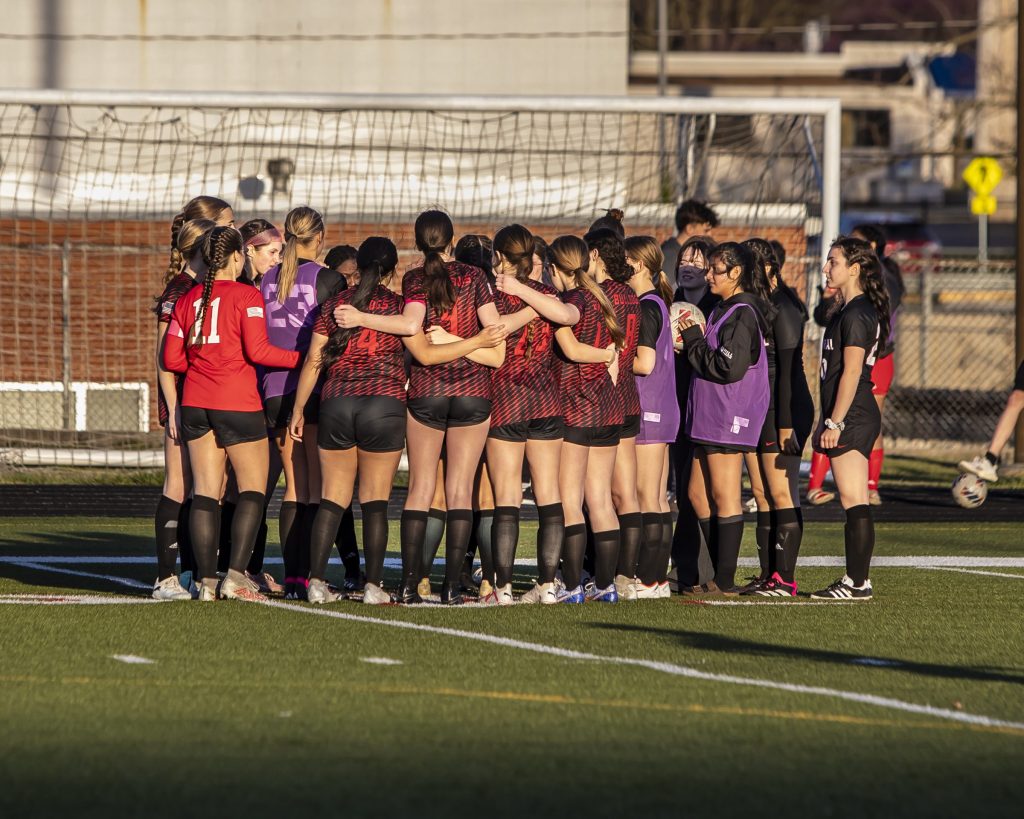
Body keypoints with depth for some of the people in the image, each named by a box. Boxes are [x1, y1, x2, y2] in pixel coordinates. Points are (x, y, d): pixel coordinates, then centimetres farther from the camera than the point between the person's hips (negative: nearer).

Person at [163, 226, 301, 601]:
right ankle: (236, 576, -8)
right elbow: (257, 351, -16)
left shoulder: (188, 300, 7)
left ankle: (206, 580, 2)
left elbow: (171, 359, 7)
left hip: (195, 402, 5)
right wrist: (301, 358, -4)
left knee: (205, 491, 6)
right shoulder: (246, 296, -8)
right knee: (253, 489, 3)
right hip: (237, 403, -5)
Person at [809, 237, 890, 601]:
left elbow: (851, 372, -19)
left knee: (853, 500, -9)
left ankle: (858, 582, -9)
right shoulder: (849, 310, 17)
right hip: (857, 417, 10)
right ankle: (857, 579, 12)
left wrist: (835, 422, -20)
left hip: (851, 417, -10)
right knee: (854, 502, 10)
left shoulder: (855, 314, -14)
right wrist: (830, 419, 24)